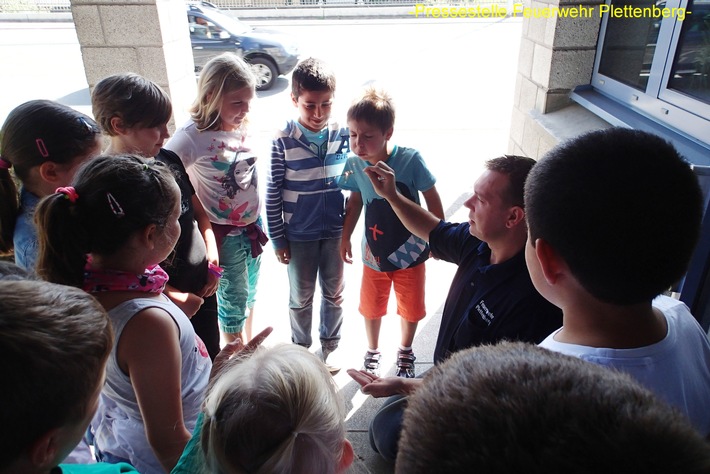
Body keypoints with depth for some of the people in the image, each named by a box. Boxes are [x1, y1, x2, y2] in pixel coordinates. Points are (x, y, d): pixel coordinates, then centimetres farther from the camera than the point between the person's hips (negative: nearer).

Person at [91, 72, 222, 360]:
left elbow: (198, 210, 10)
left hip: (202, 289, 6)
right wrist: (172, 297, -18)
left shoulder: (168, 160, -2)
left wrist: (212, 258, -3)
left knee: (211, 361, 23)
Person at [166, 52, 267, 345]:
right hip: (224, 233, -6)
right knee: (234, 297, 10)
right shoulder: (192, 137, -23)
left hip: (252, 224, 6)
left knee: (250, 291, 22)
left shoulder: (241, 126, -4)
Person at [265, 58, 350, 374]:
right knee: (300, 298, 17)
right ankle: (301, 350, 39)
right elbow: (272, 193, -8)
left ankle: (328, 348, 40)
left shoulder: (343, 134, -9)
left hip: (336, 232, 2)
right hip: (299, 236, -2)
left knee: (334, 294, 18)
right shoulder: (283, 141, -15)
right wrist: (277, 239, -5)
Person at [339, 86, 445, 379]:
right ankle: (372, 352, 48)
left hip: (410, 251, -2)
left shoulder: (410, 160, -25)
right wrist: (345, 237, 7)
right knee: (372, 307, 19)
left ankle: (405, 352, 48)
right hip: (374, 253, 2)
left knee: (411, 308, 18)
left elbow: (432, 198, -11)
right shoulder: (354, 164, -16)